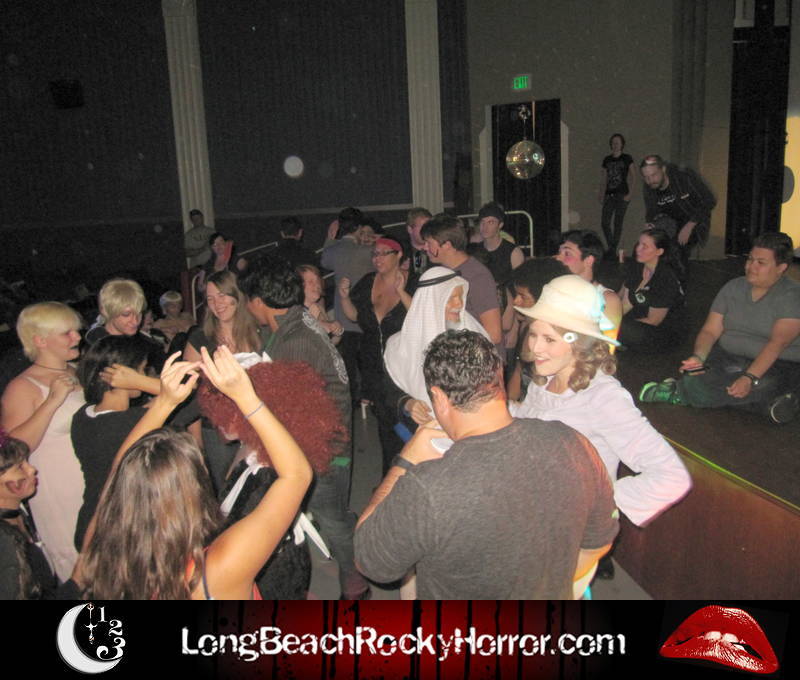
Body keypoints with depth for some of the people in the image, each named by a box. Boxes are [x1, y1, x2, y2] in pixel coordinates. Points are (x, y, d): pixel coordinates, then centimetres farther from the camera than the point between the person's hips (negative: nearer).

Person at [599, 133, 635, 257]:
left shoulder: (626, 158, 1)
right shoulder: (607, 160, 12)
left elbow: (633, 178, 0)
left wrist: (629, 194, -8)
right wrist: (602, 196, 7)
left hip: (621, 195, -4)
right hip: (609, 195, 4)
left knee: (617, 223, -2)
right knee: (604, 222, -3)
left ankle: (613, 250, 5)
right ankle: (610, 246, 14)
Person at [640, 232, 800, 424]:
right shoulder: (733, 287, 7)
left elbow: (778, 343, -22)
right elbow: (710, 331, 1)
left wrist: (750, 378, -35)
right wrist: (698, 357, -20)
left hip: (776, 365, -4)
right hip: (727, 358, 5)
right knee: (695, 376, -24)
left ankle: (679, 393, -23)